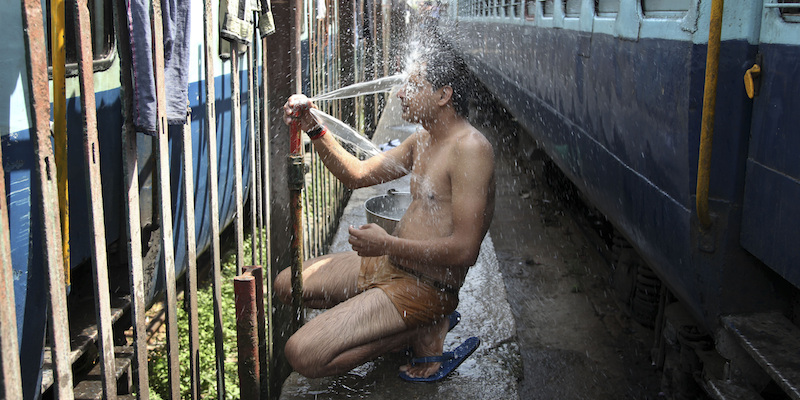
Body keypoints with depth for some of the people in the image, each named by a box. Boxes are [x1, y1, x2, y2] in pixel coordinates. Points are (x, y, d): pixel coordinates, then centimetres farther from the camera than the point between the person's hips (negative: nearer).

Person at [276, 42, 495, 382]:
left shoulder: (470, 148, -21)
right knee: (288, 285, 19)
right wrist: (313, 129, 5)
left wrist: (386, 244, -18)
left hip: (423, 287, -10)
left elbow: (463, 250, -25)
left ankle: (425, 330, -3)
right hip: (388, 264, 10)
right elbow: (358, 175, 17)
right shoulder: (423, 139, 10)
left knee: (303, 354, -21)